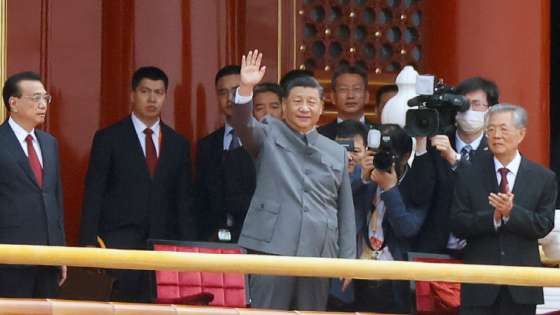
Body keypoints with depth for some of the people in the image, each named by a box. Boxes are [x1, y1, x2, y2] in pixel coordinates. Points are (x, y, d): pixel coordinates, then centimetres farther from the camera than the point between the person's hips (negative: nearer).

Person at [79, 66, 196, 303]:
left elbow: (185, 201, 15)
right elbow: (93, 194, 2)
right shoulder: (108, 139, 5)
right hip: (120, 241, -3)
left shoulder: (179, 144, 15)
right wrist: (88, 244, -7)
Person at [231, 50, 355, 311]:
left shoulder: (337, 153, 18)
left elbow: (345, 211, 16)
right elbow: (243, 125, -10)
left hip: (319, 252, 3)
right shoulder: (269, 135, 12)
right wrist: (245, 89, -28)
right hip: (273, 247, -3)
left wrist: (347, 259, 8)